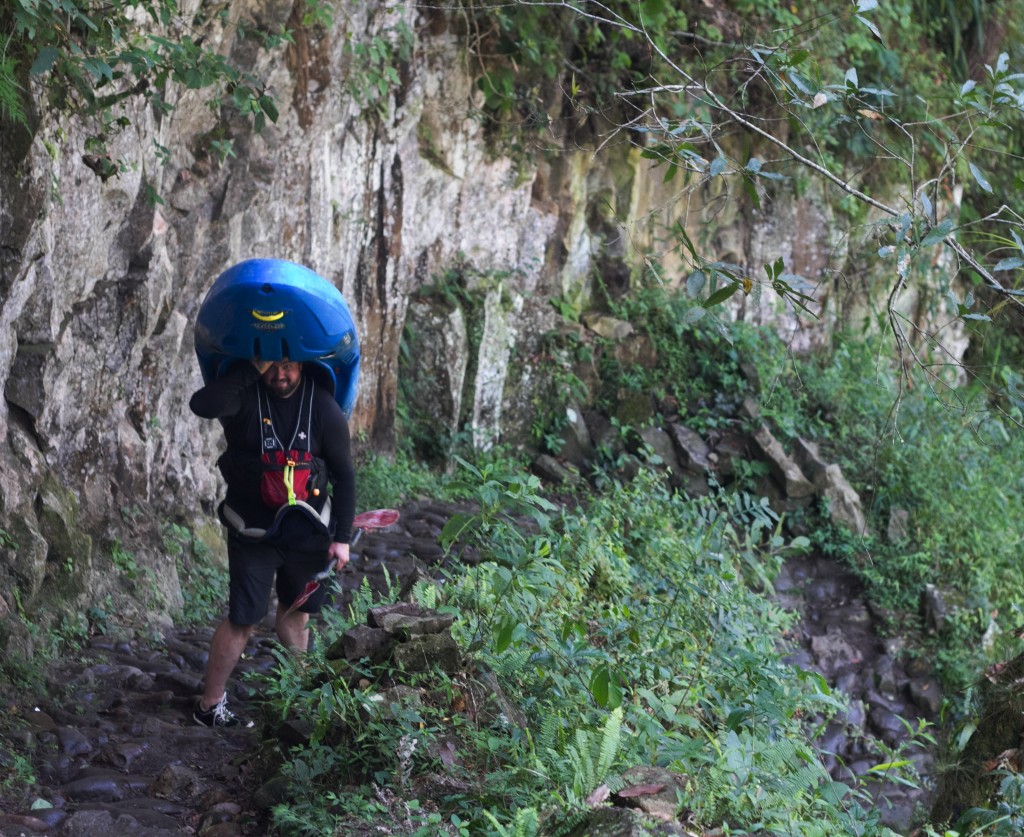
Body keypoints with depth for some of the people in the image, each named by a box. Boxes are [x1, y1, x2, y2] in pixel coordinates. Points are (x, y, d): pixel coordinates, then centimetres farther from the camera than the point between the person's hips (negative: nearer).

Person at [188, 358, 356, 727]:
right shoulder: (243, 395, -15)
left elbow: (344, 475, 0)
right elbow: (202, 405, -40)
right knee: (243, 619, -3)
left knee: (297, 613, 15)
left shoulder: (323, 407, -9)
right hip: (253, 530, -3)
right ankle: (209, 704, 12)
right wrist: (250, 370, -32)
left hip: (306, 530, 3)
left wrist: (342, 537, -2)